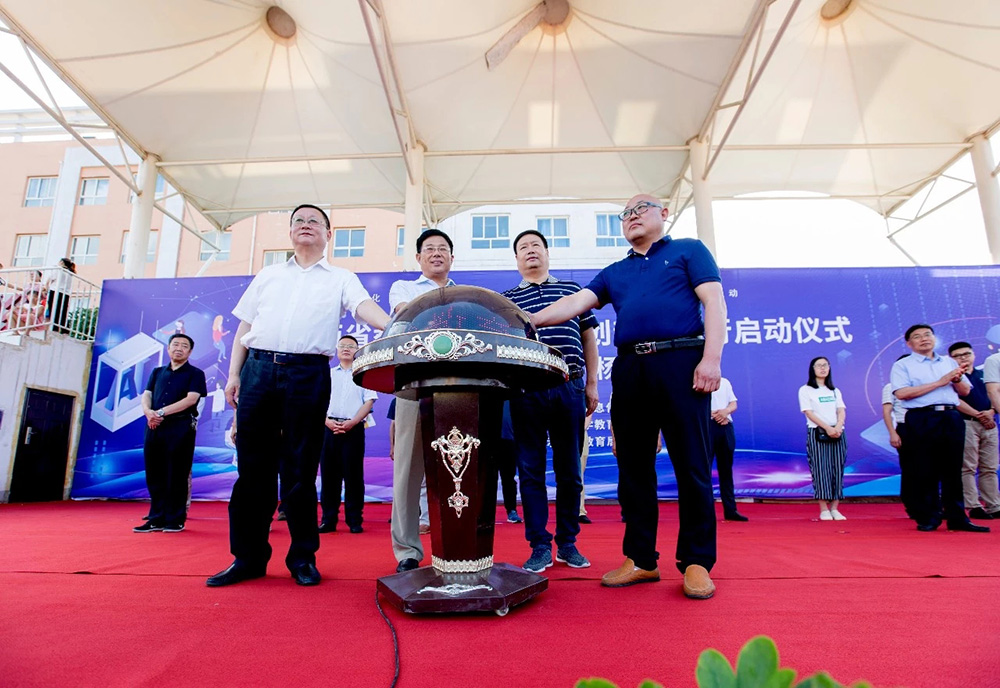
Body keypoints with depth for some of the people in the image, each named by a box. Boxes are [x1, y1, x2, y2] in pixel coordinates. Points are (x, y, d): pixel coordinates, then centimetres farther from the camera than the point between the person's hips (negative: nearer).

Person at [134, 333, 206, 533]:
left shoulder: (195, 374, 4)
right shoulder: (157, 372, 20)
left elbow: (191, 399, -9)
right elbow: (146, 395, 11)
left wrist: (162, 412, -15)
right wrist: (148, 412, -11)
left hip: (180, 427, -5)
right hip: (155, 427, 5)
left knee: (177, 475, -2)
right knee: (154, 474, 6)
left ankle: (176, 520, 5)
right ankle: (156, 518, 14)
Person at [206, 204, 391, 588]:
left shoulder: (341, 279, 12)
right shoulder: (268, 275, 21)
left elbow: (365, 307, -7)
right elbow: (244, 327, 19)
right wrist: (234, 374, 8)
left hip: (308, 374, -3)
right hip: (258, 370, 3)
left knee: (300, 470, 1)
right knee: (253, 467, 4)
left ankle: (303, 558, 13)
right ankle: (248, 557, 15)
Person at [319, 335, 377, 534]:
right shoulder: (327, 374, 16)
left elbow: (369, 401, 1)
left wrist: (352, 422, -12)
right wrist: (327, 421, -9)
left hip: (354, 428, -2)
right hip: (329, 428, 2)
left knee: (353, 475, -1)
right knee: (329, 474, 2)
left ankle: (355, 520, 4)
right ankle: (328, 519, 9)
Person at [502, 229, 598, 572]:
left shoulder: (572, 289, 15)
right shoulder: (506, 299, 13)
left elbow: (588, 338, 15)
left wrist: (591, 384, 9)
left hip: (569, 387, 1)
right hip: (526, 391, 0)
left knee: (569, 469, 7)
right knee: (531, 470, 3)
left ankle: (568, 543, 22)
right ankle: (540, 546, 14)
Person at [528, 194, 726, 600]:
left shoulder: (688, 250, 13)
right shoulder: (614, 273, 23)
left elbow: (714, 302, 2)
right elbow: (576, 302, 11)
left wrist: (711, 358, -12)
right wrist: (528, 322, -3)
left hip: (680, 361, -4)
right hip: (629, 369, 4)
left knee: (691, 464, -2)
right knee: (633, 466, 5)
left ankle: (697, 562, 8)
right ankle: (640, 559, 15)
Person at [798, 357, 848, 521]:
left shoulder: (835, 391, 18)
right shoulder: (805, 390, 3)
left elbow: (841, 411, 6)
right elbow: (809, 413, -6)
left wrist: (838, 427, -15)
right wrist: (827, 428, -18)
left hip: (837, 433, 4)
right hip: (817, 433, -4)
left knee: (837, 470, 1)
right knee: (820, 470, -7)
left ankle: (834, 509, 6)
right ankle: (823, 509, -4)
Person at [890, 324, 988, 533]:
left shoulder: (949, 362, 19)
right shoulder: (902, 365, 2)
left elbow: (965, 392, 18)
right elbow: (902, 393, -13)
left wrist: (957, 379, -5)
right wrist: (939, 382, -12)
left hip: (952, 418, 5)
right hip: (921, 420, -4)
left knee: (953, 469, 7)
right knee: (924, 471, -1)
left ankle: (957, 518, 15)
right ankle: (927, 519, 8)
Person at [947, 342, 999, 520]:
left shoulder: (983, 374, 18)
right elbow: (956, 401, -9)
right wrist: (978, 415, -12)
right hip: (966, 423, -6)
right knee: (968, 468, -5)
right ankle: (973, 507, -3)